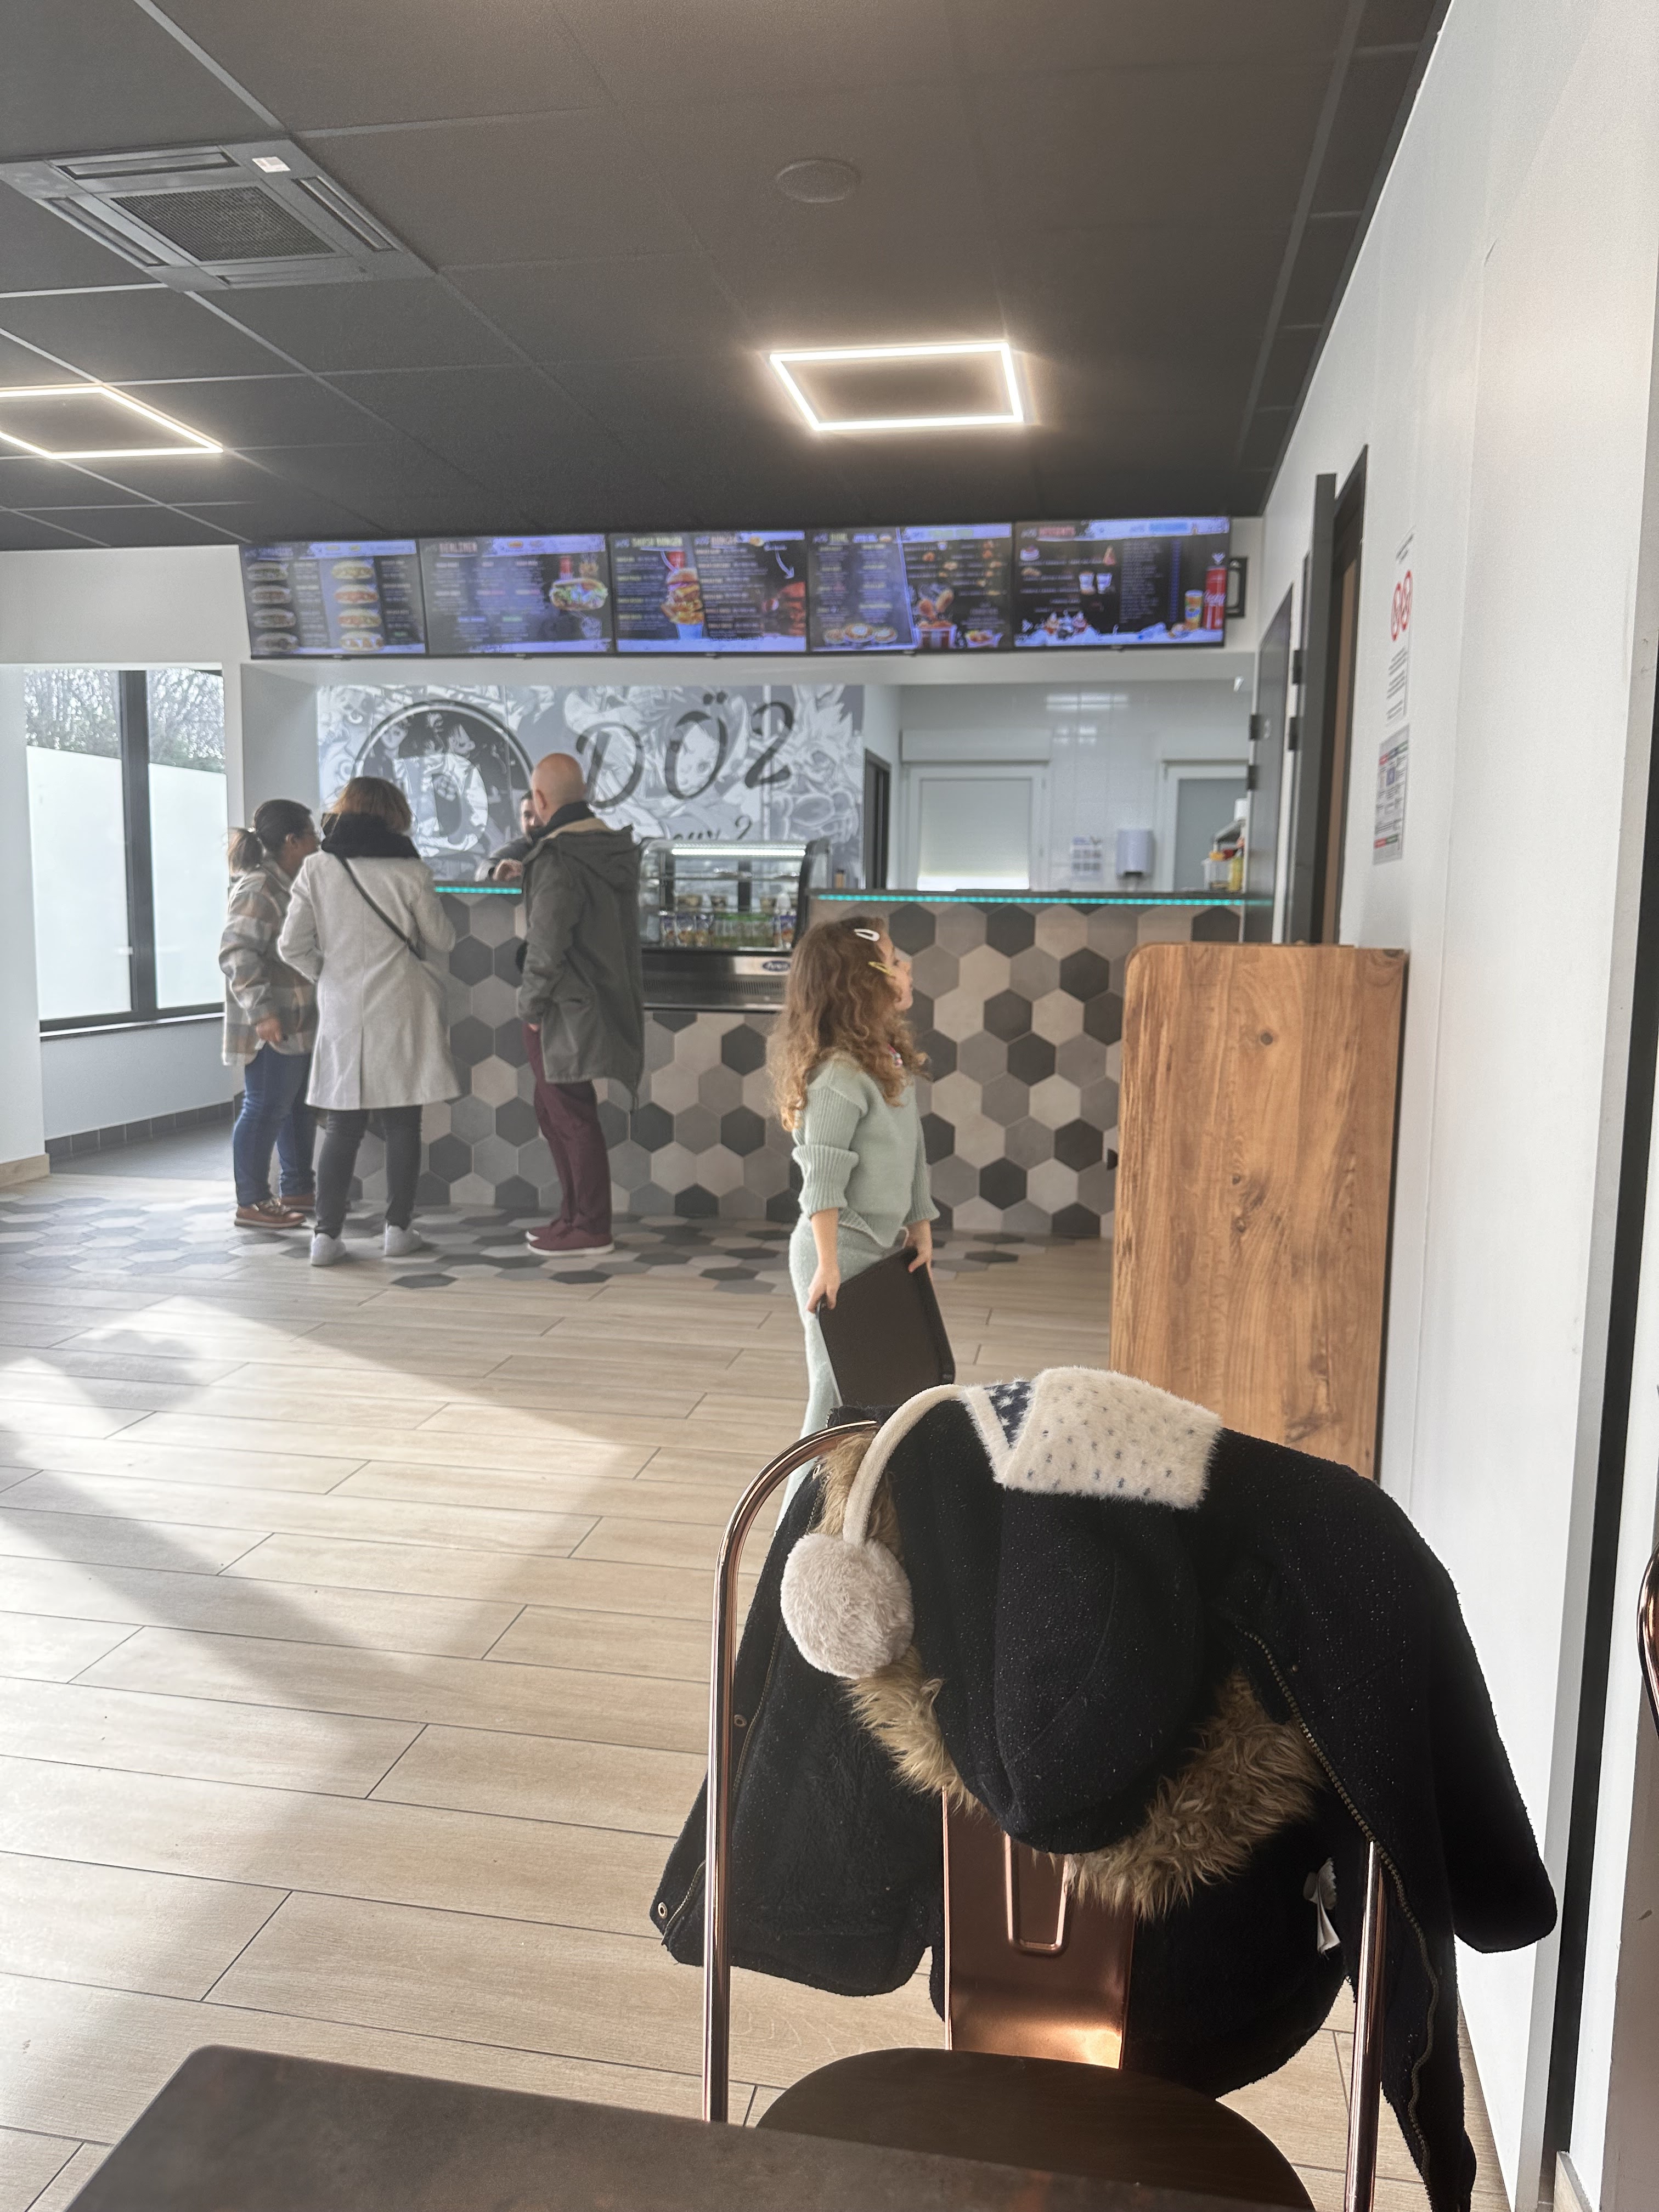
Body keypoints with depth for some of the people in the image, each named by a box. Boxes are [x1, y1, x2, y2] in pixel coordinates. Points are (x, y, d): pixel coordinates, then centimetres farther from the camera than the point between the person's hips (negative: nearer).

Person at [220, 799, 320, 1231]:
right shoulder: (258, 889, -16)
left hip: (299, 1024, 10)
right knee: (265, 1110, -4)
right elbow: (236, 953, -23)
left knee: (297, 1106, 16)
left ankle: (297, 1189, 27)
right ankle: (251, 1203, 4)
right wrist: (261, 1010, -28)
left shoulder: (288, 884, 13)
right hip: (272, 1027, -10)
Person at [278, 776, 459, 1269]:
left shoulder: (316, 869, 0)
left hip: (342, 1013, 2)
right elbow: (442, 940, 2)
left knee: (343, 1127, 8)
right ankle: (398, 1230, 10)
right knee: (402, 1124, 6)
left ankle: (326, 1234, 5)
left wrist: (329, 974, 13)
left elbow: (292, 946, -3)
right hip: (401, 1011, -2)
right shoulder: (409, 870, -6)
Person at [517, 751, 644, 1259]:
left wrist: (531, 1005, -9)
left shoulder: (557, 859, -18)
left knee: (572, 1117, 0)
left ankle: (591, 1230, 9)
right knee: (553, 1111, 19)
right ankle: (573, 1215, 26)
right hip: (606, 1002, 9)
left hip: (564, 1011, -9)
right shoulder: (614, 848, 9)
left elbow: (546, 945, -20)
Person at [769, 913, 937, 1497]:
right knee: (839, 1388, 2)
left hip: (883, 1248, 9)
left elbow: (912, 1154, 14)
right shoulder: (840, 1075, -20)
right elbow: (822, 1180, -22)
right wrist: (828, 1264, -23)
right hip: (840, 1251, -9)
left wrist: (920, 1227, 12)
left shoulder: (892, 1060, 8)